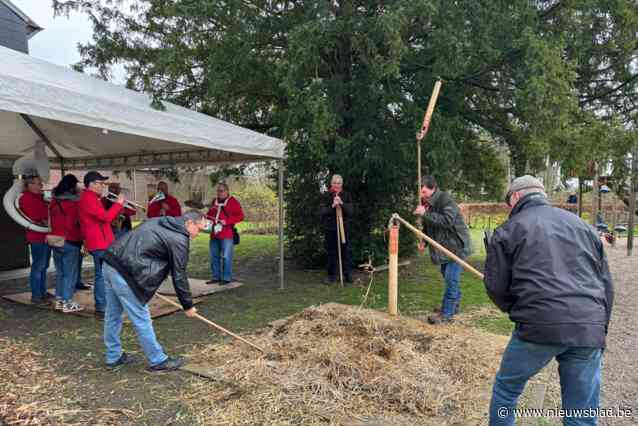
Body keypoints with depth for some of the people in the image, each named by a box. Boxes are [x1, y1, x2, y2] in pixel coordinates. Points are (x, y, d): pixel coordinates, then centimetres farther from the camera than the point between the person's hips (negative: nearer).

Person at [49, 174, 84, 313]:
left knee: (60, 272, 16)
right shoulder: (73, 203, -15)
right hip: (70, 242, -8)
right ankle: (67, 303, 4)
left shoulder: (54, 202, 8)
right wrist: (79, 237, -7)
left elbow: (52, 221, 16)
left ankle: (59, 300, 23)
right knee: (70, 273, 0)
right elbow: (71, 225, -19)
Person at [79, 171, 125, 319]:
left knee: (102, 275, 16)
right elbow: (106, 217, -21)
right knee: (103, 275, -8)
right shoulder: (88, 198, -15)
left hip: (101, 242, 11)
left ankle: (102, 306, 25)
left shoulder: (91, 198, 18)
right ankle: (101, 309, -3)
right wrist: (118, 204, -12)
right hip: (99, 244, -11)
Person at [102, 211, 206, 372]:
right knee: (141, 318, 1)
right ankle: (158, 361, 13)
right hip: (125, 272, -10)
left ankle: (113, 357, 34)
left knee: (113, 314, 20)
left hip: (110, 263, 10)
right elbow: (179, 277, -6)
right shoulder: (179, 240, -8)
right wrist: (188, 305, 5)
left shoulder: (158, 222, 18)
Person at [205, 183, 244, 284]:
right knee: (214, 256, 10)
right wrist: (206, 217, 5)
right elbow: (210, 214, 28)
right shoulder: (214, 202, 18)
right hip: (214, 234, 7)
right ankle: (216, 277, 20)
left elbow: (240, 216, -9)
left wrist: (227, 221, -17)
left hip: (227, 235, -7)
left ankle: (226, 278, 2)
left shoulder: (233, 202, -2)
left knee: (226, 257, -7)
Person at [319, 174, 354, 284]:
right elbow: (322, 211, -6)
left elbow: (351, 211, -4)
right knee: (331, 252, 6)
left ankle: (348, 275, 16)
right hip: (330, 228, 0)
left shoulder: (347, 195, 4)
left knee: (346, 251, 3)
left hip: (344, 227, 0)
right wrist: (332, 206, -21)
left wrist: (342, 203, -19)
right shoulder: (325, 196, 2)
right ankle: (332, 276, 16)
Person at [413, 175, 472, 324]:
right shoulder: (427, 203, 5)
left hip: (457, 245, -9)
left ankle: (446, 314, -5)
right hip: (443, 246, 9)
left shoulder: (445, 199, -20)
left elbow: (447, 221, -34)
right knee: (448, 277, 19)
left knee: (451, 279, -10)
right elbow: (428, 226, 14)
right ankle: (454, 306, 36)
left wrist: (425, 214, -33)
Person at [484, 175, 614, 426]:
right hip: (590, 328, 5)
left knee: (506, 389, 18)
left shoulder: (508, 230, 4)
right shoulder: (583, 225, 18)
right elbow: (607, 285, 17)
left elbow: (495, 286, 2)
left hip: (539, 327, -4)